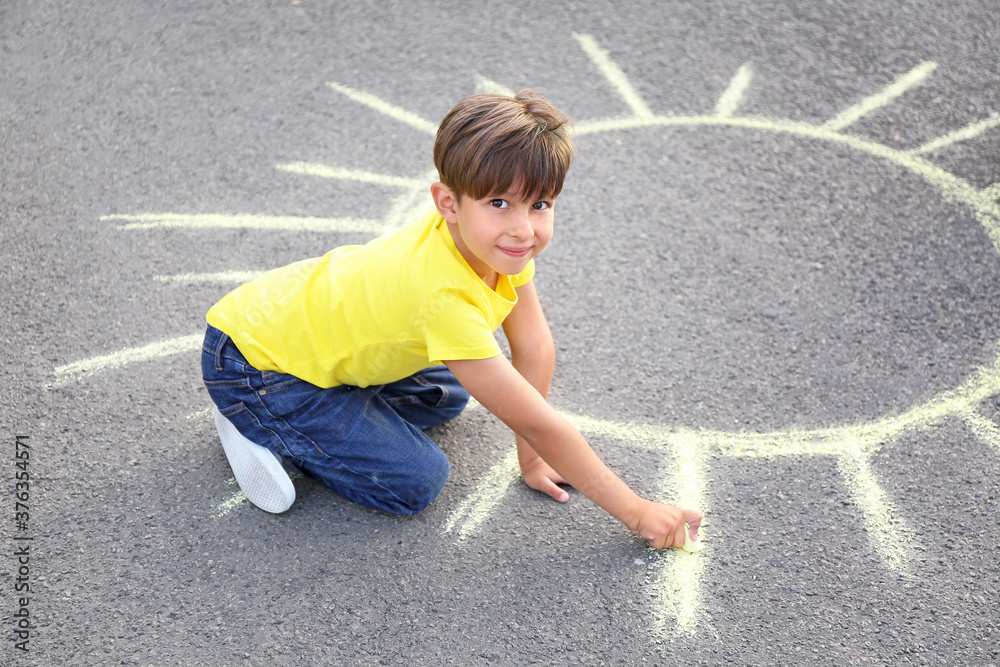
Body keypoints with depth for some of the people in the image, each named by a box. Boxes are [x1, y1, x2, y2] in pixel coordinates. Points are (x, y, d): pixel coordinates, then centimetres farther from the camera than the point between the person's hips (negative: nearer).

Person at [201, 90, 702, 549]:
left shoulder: (496, 241, -15)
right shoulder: (446, 297, -37)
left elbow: (535, 348, -5)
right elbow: (534, 421, -31)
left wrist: (532, 458, -3)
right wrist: (636, 512, -23)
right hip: (254, 357, -8)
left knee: (445, 396, 16)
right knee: (416, 482, -13)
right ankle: (258, 428, 0)